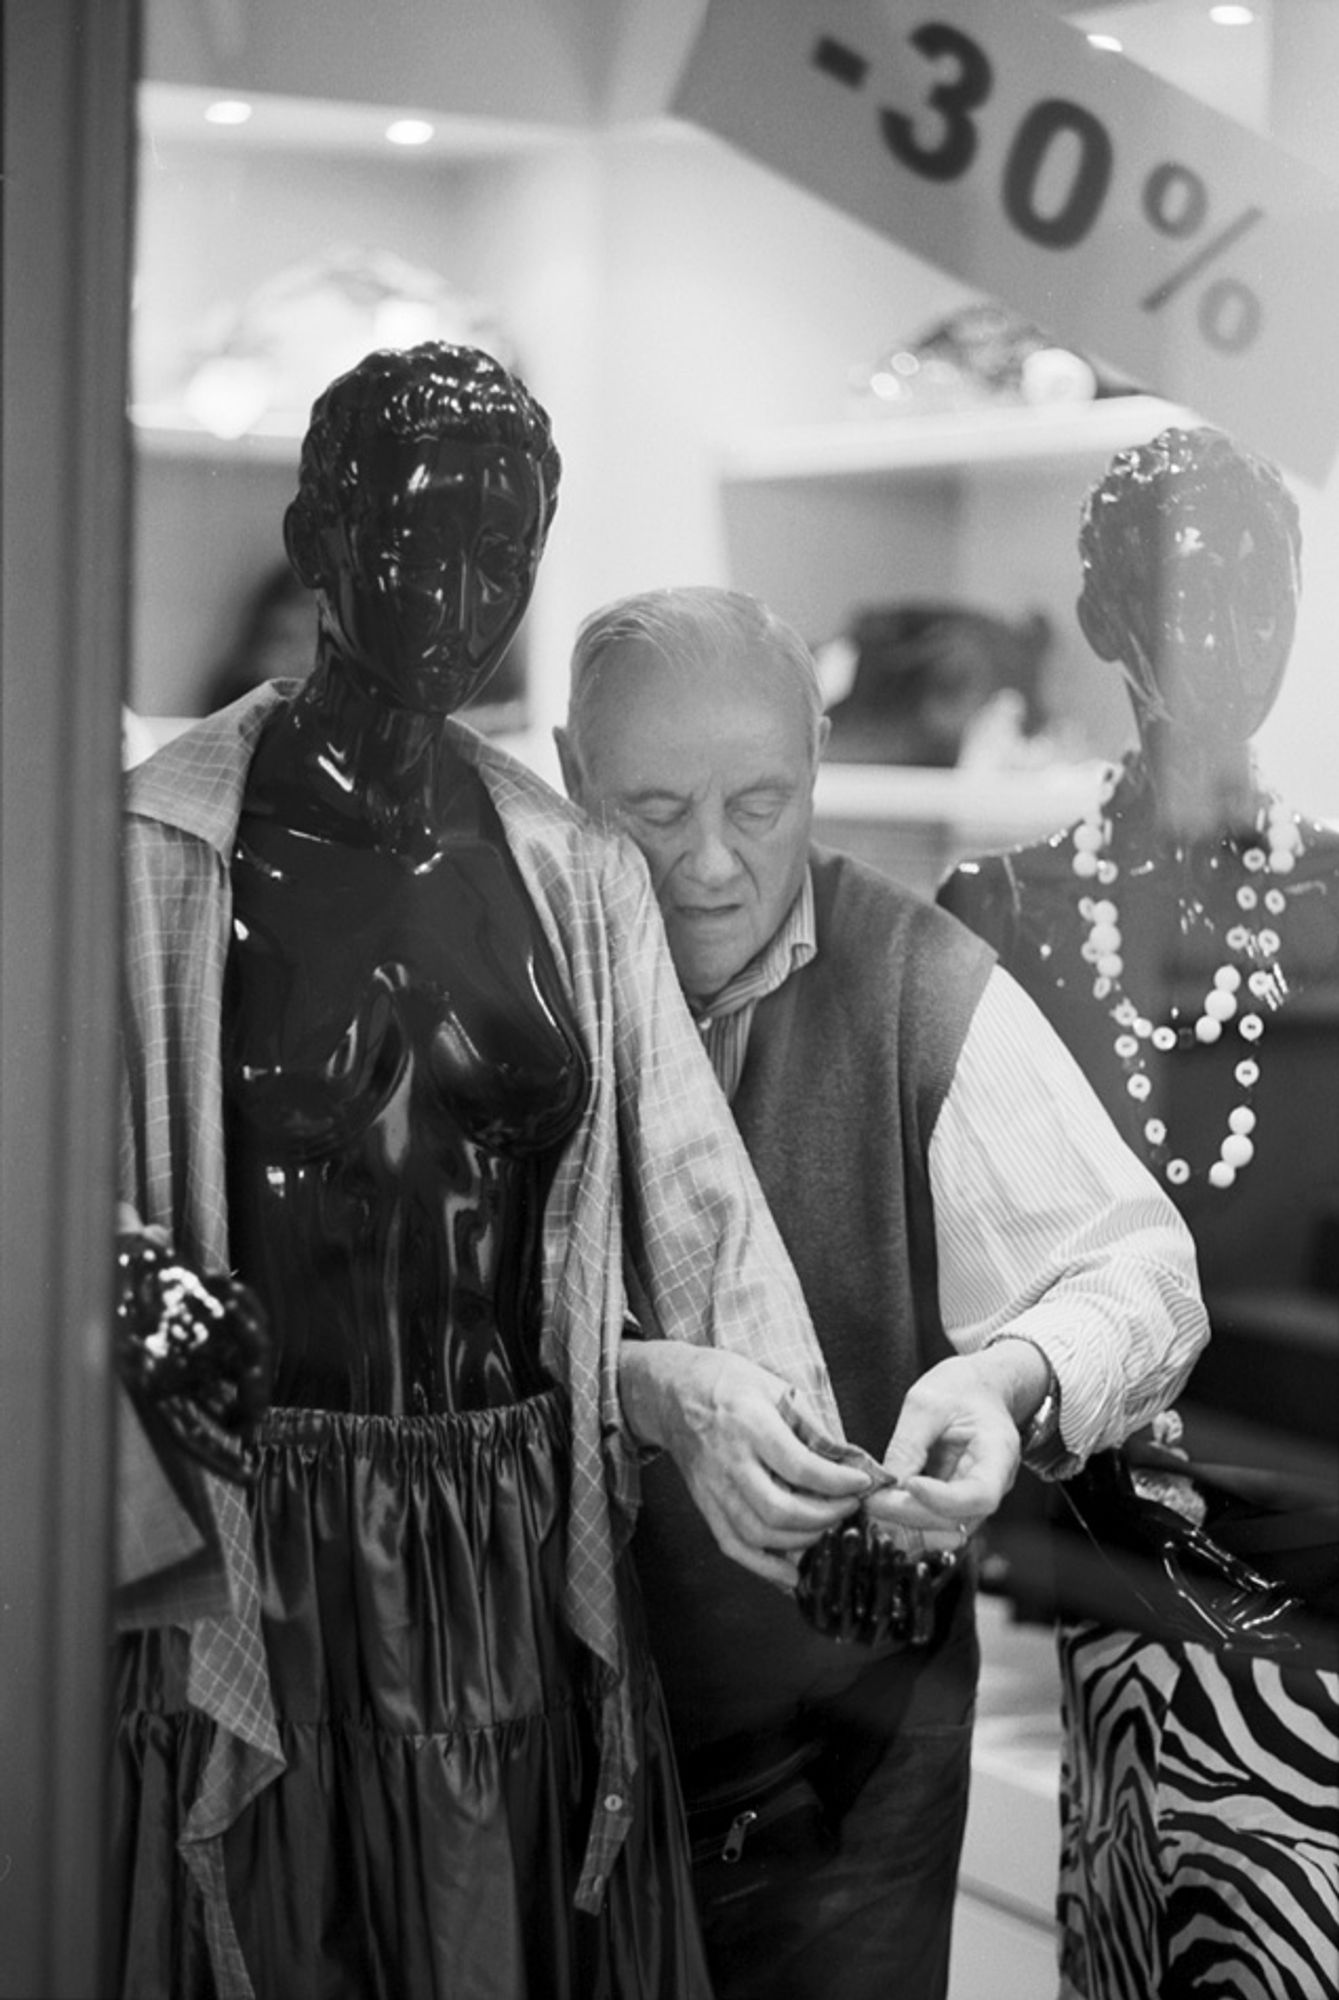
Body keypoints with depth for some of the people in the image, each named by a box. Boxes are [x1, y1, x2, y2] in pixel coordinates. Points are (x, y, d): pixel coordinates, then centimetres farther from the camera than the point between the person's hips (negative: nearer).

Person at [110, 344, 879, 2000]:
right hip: (259, 1567, -3)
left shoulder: (577, 878, 8)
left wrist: (790, 1431, -16)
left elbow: (693, 1187, -1)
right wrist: (146, 1310, -27)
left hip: (529, 1570, 4)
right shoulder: (157, 848, -4)